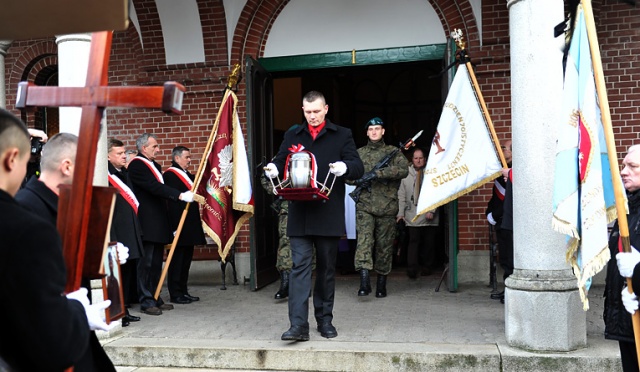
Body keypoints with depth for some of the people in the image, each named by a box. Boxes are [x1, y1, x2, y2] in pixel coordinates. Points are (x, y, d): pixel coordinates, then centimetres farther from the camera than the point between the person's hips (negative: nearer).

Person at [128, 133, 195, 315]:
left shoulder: (154, 165, 20)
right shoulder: (136, 165, -10)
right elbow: (155, 187, -23)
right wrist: (180, 195, -28)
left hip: (158, 222, 9)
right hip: (146, 223, -9)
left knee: (156, 263, 12)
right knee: (147, 263, -5)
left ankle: (155, 299, 19)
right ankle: (146, 302, 1)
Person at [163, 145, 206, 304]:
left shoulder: (188, 175, 18)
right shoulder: (170, 175, -12)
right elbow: (173, 199, -18)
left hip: (190, 225, 9)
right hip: (179, 224, -9)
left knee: (186, 259, 13)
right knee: (177, 260, -3)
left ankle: (183, 291, 21)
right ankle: (175, 294, 5)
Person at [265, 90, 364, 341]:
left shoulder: (342, 135, 8)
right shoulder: (292, 136, 15)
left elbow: (358, 168, 0)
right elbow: (280, 162, 16)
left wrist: (344, 167, -23)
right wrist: (272, 169, -8)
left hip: (329, 214, -1)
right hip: (299, 213, 1)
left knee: (326, 268, 9)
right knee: (300, 266, -7)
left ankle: (325, 320, 23)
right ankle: (298, 325, -8)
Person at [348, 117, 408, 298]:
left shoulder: (393, 151, 6)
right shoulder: (359, 153, 13)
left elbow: (404, 169, -11)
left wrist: (377, 173, -21)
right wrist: (357, 180, -9)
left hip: (387, 207, 0)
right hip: (365, 206, 0)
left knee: (385, 246, 5)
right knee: (364, 240, -16)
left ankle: (382, 283, 16)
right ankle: (364, 281, -22)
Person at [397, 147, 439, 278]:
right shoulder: (406, 174, 6)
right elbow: (402, 195, 8)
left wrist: (432, 210, -8)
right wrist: (401, 212, 3)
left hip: (430, 216, 0)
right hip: (413, 215, 0)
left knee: (429, 242, 6)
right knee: (413, 241, -5)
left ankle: (428, 267, 20)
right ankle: (412, 270, -3)